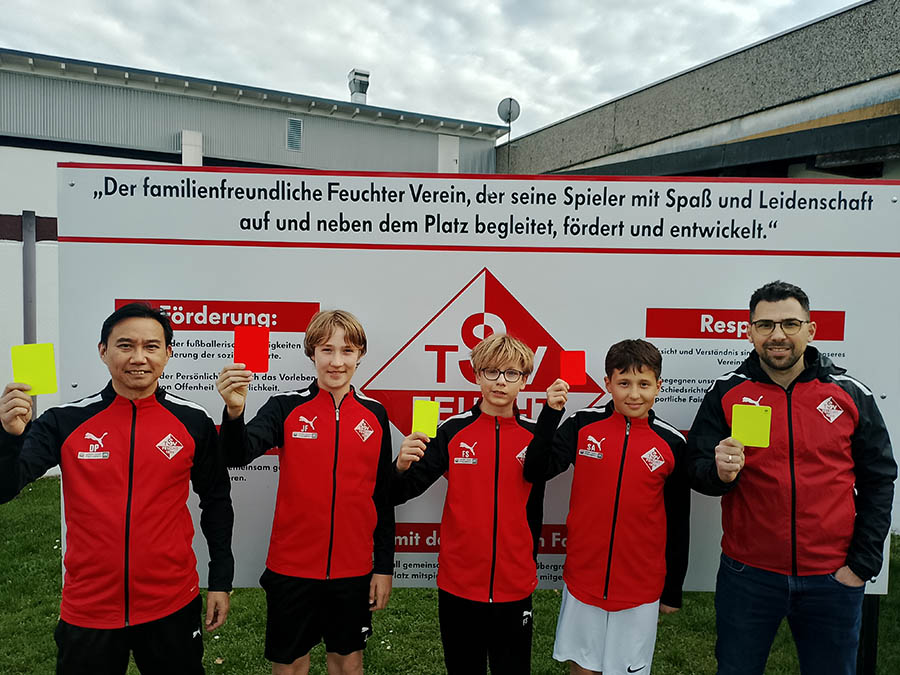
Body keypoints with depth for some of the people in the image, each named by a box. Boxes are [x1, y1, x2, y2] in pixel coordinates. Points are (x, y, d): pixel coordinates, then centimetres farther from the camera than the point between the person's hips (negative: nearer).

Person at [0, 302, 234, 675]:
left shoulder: (193, 422, -6)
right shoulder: (66, 421, -6)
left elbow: (215, 500, 4)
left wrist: (221, 582, 5)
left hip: (172, 606, 0)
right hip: (87, 609, 1)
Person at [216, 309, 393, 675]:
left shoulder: (375, 415, -1)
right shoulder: (286, 408, -7)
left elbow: (383, 494, 4)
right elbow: (238, 455, -22)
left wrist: (384, 566, 4)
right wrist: (234, 411, -42)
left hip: (353, 569, 2)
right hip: (292, 567, -1)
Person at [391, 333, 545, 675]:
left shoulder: (534, 437, -2)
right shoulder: (453, 431, -6)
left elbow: (534, 510, 10)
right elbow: (401, 494, -9)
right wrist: (402, 467, -29)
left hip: (514, 587, 1)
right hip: (458, 584, -1)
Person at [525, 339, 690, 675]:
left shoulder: (672, 444, -5)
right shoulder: (583, 425, -6)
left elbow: (678, 521, 3)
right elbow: (536, 471, -13)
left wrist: (673, 590, 8)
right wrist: (551, 412, -24)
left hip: (640, 586, 0)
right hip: (583, 578, 1)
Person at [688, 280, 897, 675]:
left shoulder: (853, 395, 0)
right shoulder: (726, 393, -2)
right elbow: (697, 472, -2)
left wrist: (862, 564, -2)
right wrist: (719, 471, -25)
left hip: (833, 580, 1)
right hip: (748, 574, 0)